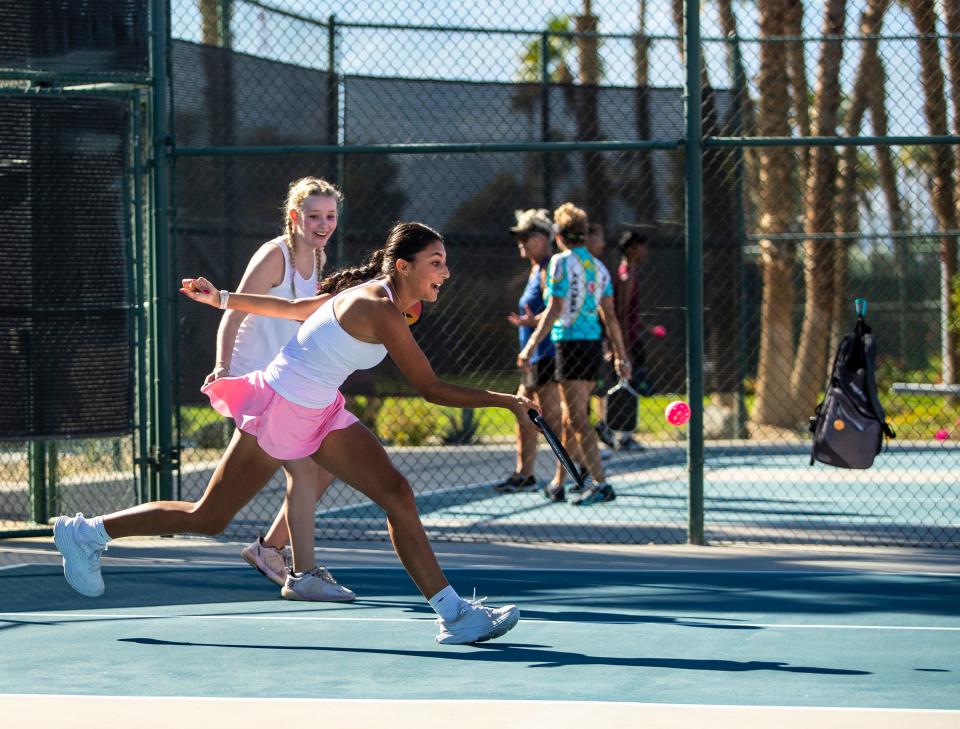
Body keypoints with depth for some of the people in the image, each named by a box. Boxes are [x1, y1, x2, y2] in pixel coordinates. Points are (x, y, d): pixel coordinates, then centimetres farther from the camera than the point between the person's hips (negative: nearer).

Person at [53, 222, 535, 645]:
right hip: (280, 412, -9)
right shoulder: (382, 312, -24)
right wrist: (504, 401, -17)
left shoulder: (367, 293, 6)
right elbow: (431, 390, -23)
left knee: (397, 494, -6)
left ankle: (453, 614, -7)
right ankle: (86, 532, 18)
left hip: (319, 412, 9)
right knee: (206, 519, 2)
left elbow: (290, 306, 17)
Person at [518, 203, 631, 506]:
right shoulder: (598, 266, 12)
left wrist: (531, 345, -12)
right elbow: (609, 315, 10)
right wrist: (621, 356, 13)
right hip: (594, 345, 7)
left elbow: (555, 310, -13)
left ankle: (600, 483, -16)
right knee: (572, 418, 14)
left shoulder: (562, 262, -7)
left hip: (570, 343, -7)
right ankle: (559, 485, 21)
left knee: (578, 420, -8)